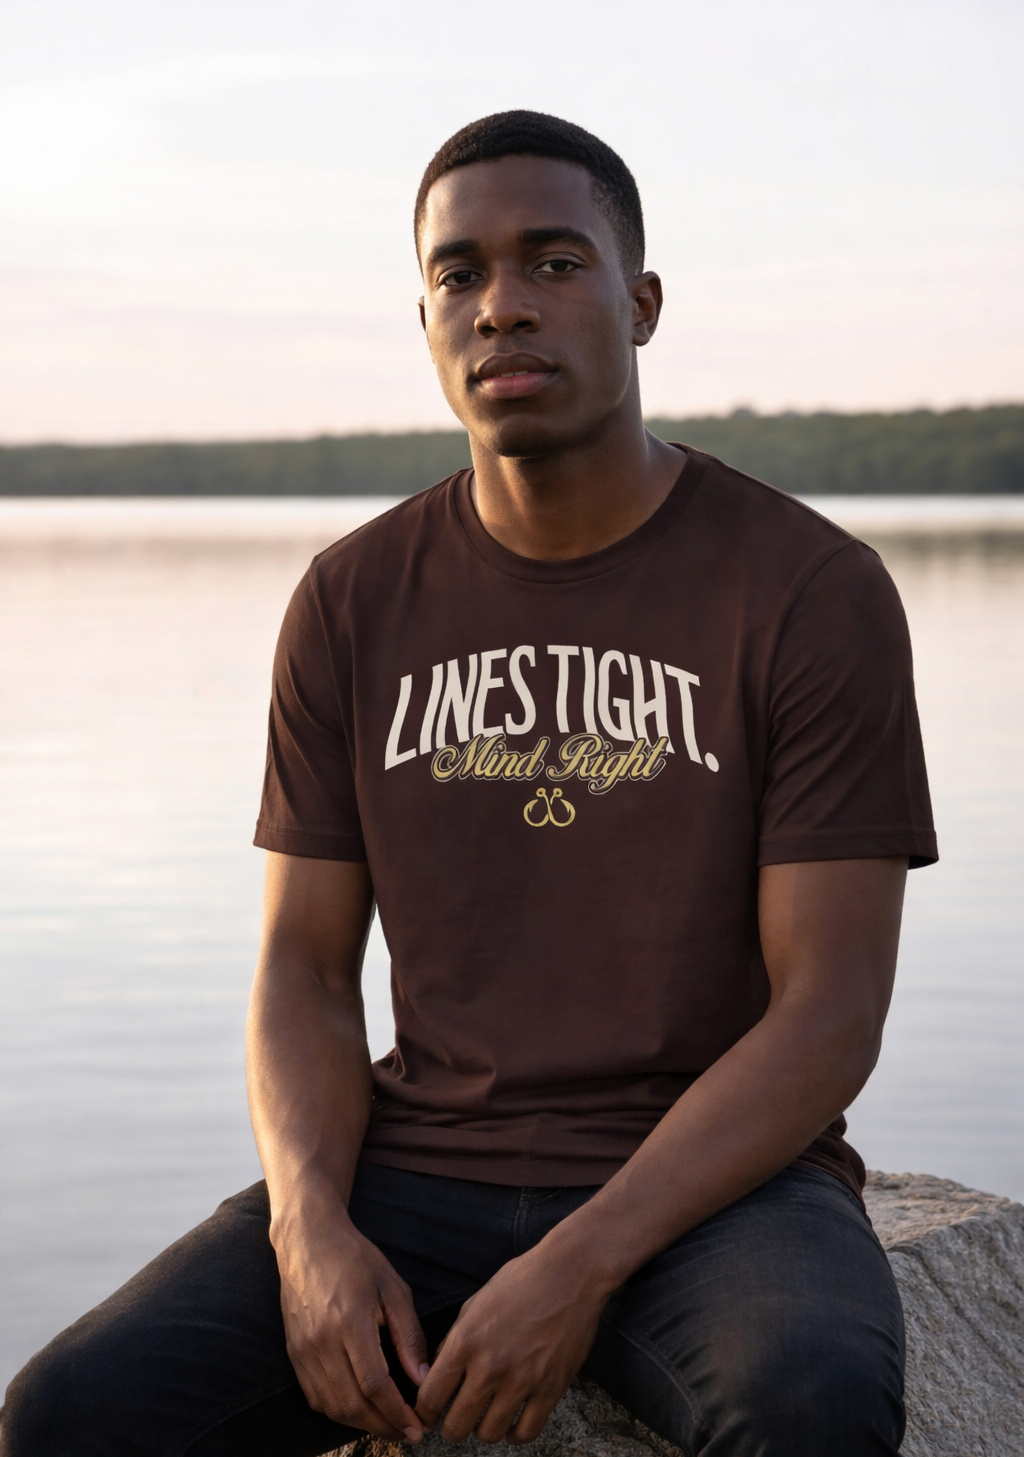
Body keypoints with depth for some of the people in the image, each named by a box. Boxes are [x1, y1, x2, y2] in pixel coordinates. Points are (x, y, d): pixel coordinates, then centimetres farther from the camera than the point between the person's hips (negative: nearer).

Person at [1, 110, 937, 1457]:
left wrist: (579, 1270, -22)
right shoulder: (353, 602, 6)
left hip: (716, 1185, -2)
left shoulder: (815, 591, -6)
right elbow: (304, 969, 6)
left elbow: (831, 1014, -10)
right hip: (421, 1179, 3)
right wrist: (311, 1232, -14)